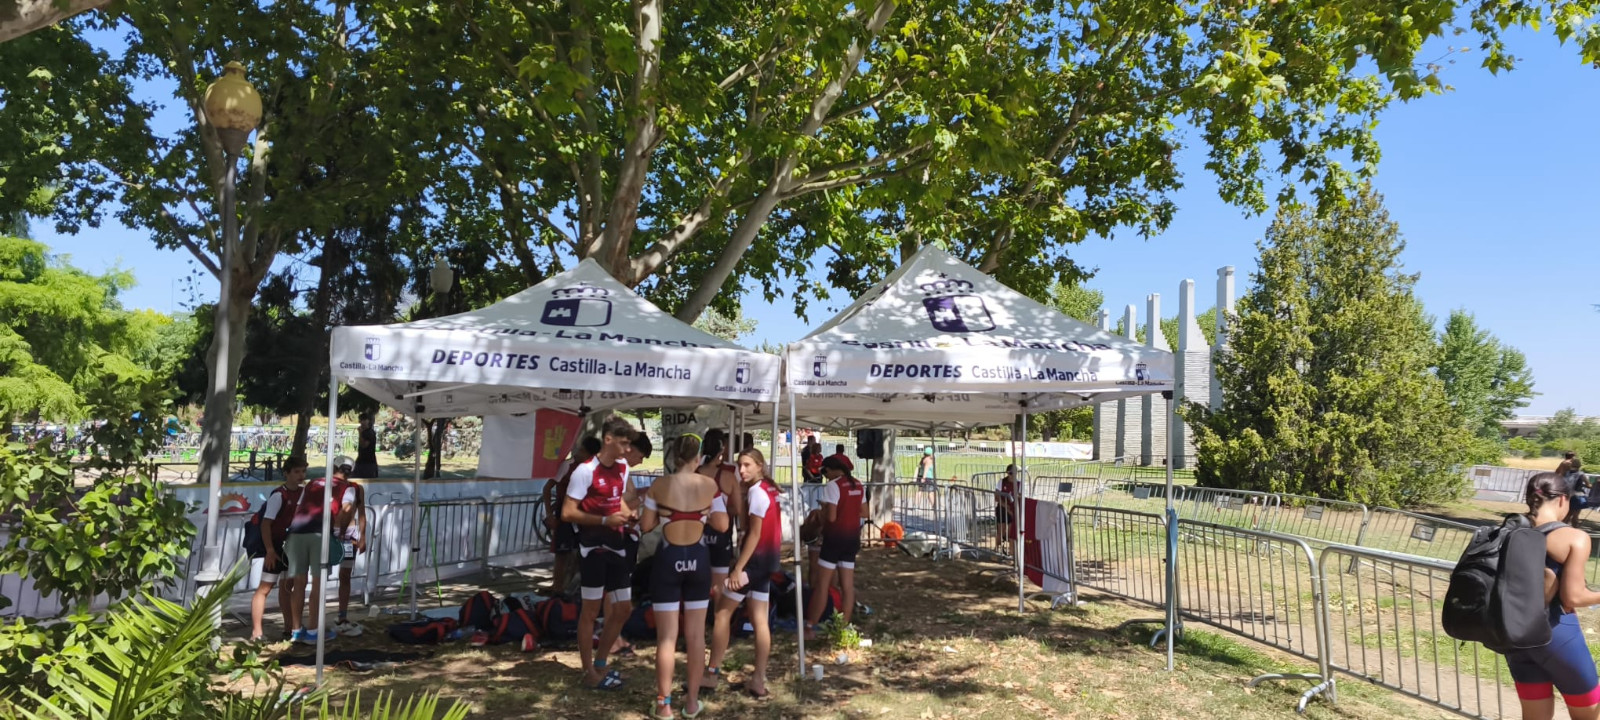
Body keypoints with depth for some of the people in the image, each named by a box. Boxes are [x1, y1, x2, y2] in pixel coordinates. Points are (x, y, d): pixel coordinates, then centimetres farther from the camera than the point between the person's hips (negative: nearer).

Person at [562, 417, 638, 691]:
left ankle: (600, 664, 29)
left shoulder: (622, 468, 8)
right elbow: (567, 512, -18)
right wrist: (605, 520, -24)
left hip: (616, 545, 8)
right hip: (593, 547, -8)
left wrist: (630, 515, 2)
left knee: (623, 608, 12)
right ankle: (589, 673, 16)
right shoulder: (585, 471, -16)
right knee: (591, 610, 3)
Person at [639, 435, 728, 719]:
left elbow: (646, 525, -3)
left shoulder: (659, 486, -9)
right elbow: (722, 525, -3)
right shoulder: (709, 485, -6)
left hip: (669, 559, -1)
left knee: (667, 636, 6)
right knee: (695, 634, 12)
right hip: (698, 559, 1)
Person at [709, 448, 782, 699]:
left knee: (723, 611, 2)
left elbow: (754, 534, -19)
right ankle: (759, 680, 9)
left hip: (755, 558, -9)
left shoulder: (756, 492, -15)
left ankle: (712, 673, 6)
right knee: (759, 618, 8)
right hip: (767, 559, 9)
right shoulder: (769, 489, 13)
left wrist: (738, 569, -19)